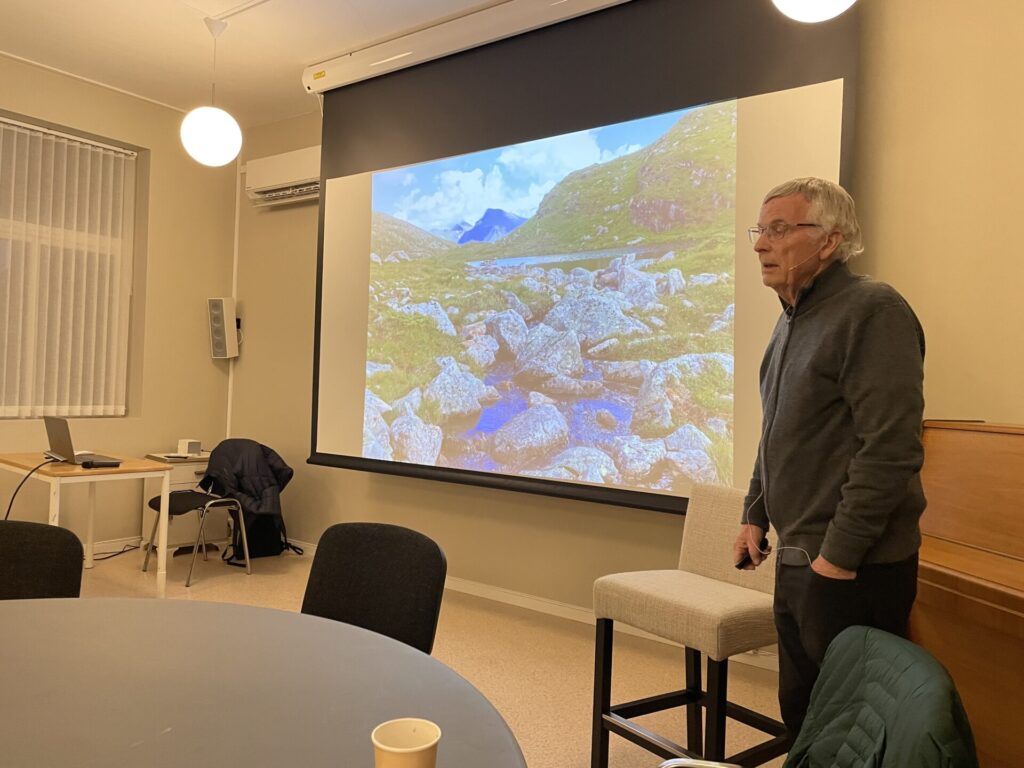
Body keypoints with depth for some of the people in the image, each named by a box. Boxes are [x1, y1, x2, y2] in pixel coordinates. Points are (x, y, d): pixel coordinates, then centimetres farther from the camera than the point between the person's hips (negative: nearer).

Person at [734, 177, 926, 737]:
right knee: (799, 711, 18)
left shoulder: (873, 311, -15)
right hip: (798, 560, 9)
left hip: (852, 568, -8)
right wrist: (755, 514, 17)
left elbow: (890, 448, -22)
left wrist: (839, 555, -20)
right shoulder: (793, 319, 14)